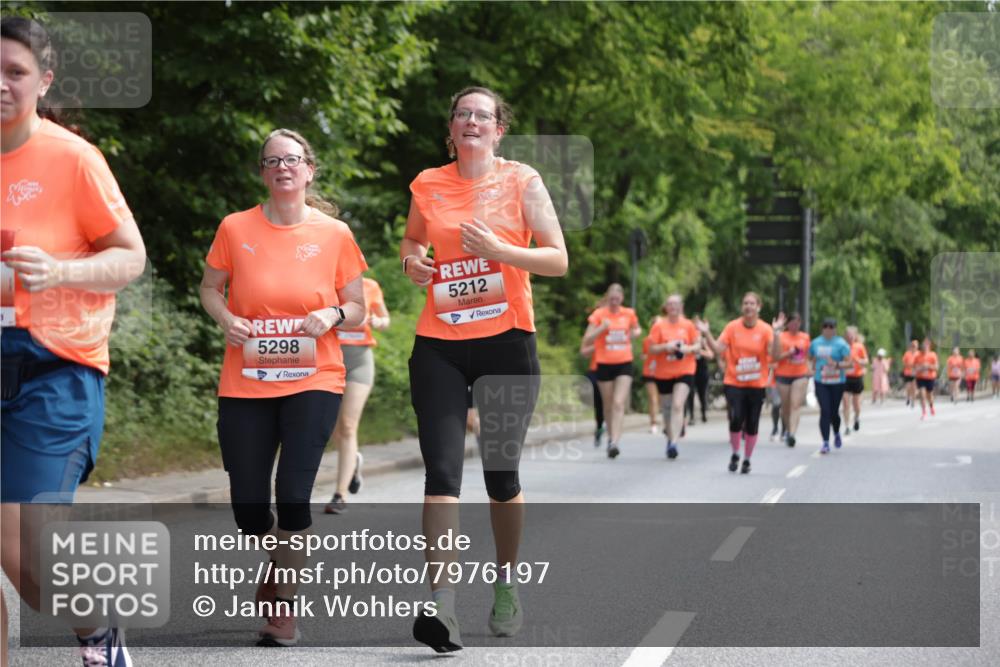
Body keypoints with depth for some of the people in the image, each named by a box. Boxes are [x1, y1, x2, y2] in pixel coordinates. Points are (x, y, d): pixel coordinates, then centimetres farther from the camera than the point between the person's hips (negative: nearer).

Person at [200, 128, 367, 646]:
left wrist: (333, 315, -15)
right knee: (247, 503, 3)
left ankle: (284, 601, 4)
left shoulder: (334, 233, 0)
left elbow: (358, 310, 7)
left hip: (313, 382, -1)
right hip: (245, 385, 1)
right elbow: (210, 288, 12)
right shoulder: (235, 228, 0)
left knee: (293, 492, -13)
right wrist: (225, 318, -9)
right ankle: (275, 560, 37)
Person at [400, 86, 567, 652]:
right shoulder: (428, 184, 8)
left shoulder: (522, 181, 1)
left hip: (506, 340, -1)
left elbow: (559, 260, -1)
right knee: (442, 470, -12)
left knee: (502, 473, 6)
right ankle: (442, 604, -17)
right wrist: (412, 261, 2)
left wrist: (501, 251, -16)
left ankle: (507, 585, 28)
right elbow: (412, 241, 25)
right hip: (439, 344, 1)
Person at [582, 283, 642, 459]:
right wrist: (601, 328, -20)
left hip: (624, 364, 0)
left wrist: (636, 333, 1)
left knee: (619, 403, -14)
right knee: (608, 405, 10)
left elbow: (637, 329, 25)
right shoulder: (599, 314, -2)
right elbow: (586, 340, -5)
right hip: (605, 364, 0)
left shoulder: (629, 314, 4)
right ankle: (611, 437, 29)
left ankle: (615, 442, -21)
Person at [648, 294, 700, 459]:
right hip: (663, 373, 1)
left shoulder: (688, 325, 2)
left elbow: (698, 345, 7)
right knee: (667, 408, 10)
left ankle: (674, 443, -22)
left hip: (684, 372, -1)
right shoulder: (659, 325, -1)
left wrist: (688, 349, -14)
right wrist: (666, 347, -19)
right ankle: (670, 437, 32)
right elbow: (651, 348, -2)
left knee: (678, 405, -17)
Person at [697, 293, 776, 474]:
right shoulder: (732, 327, -1)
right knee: (736, 418, -16)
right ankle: (735, 454, 7)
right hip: (734, 383, 0)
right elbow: (718, 349, -6)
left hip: (756, 385, 0)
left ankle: (747, 460, 23)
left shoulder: (765, 329, -3)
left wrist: (776, 333, -27)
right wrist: (707, 334, -19)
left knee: (752, 425, 5)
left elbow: (773, 353, -16)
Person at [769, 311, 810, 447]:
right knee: (786, 406, 8)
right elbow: (775, 356, -10)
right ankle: (788, 430, 29)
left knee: (796, 405, -14)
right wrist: (789, 353, -22)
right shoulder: (781, 337, -2)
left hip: (801, 375, 1)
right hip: (783, 375, -1)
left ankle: (792, 434, -24)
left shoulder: (805, 337, 8)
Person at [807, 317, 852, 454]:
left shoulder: (841, 344, -6)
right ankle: (825, 443, -10)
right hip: (820, 382, 2)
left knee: (834, 412, 6)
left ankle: (837, 434, 38)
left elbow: (850, 363, -12)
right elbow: (811, 358, 23)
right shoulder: (815, 343, 6)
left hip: (837, 382, -2)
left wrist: (837, 364, -26)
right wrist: (814, 370, 9)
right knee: (824, 411, -11)